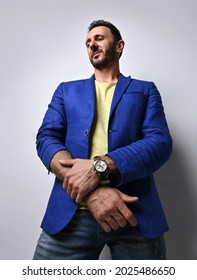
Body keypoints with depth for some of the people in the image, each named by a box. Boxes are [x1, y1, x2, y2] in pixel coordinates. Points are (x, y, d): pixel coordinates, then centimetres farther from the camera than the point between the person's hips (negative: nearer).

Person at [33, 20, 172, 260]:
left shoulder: (145, 90, 13)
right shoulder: (67, 90, 17)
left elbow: (160, 142, -2)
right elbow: (46, 138, 2)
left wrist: (100, 167, -18)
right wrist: (91, 192, -15)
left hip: (136, 213, 0)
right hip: (70, 215, 1)